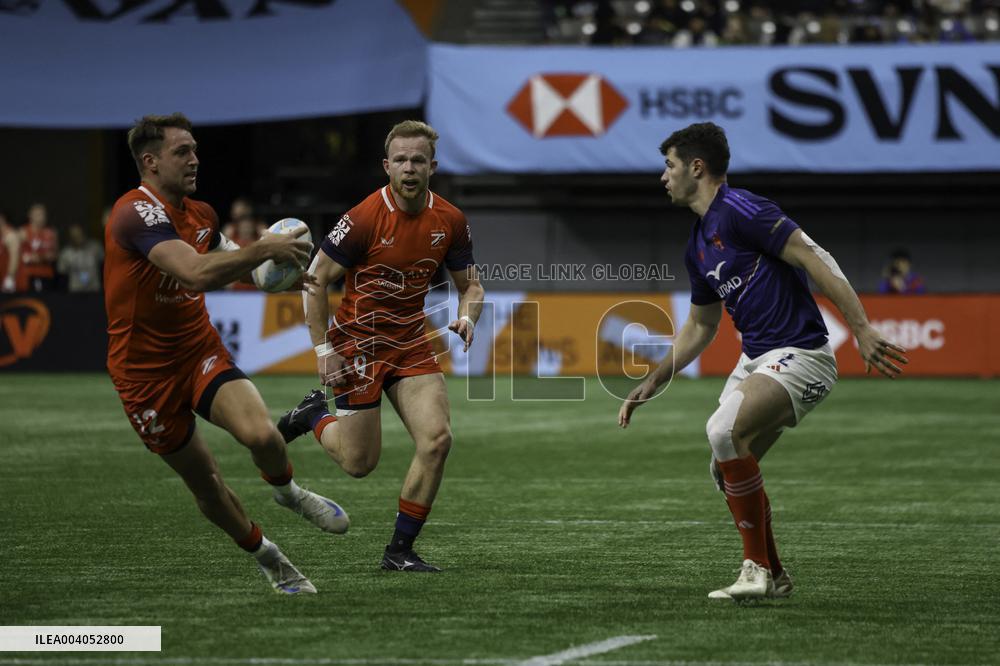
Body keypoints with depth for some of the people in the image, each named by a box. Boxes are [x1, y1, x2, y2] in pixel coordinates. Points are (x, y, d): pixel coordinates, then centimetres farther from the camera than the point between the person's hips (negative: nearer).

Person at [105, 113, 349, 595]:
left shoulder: (201, 215, 4)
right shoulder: (138, 213, -22)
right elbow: (197, 273, -37)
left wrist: (272, 264, 8)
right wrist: (263, 249, -29)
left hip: (201, 351, 5)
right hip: (145, 370, -5)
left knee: (260, 434, -23)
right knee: (204, 482, 6)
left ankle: (287, 491, 10)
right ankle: (265, 556, 29)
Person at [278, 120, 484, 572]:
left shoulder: (450, 221, -4)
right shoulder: (363, 219, -18)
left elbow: (470, 285, 8)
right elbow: (316, 280, -11)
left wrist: (466, 318, -15)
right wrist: (322, 349, -15)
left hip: (412, 345, 4)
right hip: (358, 344, -4)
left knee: (437, 439, -14)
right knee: (359, 463, 1)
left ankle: (400, 550, -1)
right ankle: (314, 415, 35)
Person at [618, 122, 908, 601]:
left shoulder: (740, 211, -13)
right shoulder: (698, 246, 16)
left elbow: (816, 260, -19)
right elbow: (701, 326, 28)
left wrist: (863, 331, -27)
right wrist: (652, 383, 24)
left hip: (798, 355, -10)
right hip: (755, 359, 10)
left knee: (725, 431, -27)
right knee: (726, 470, 7)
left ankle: (758, 566, -17)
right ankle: (772, 576, 22)